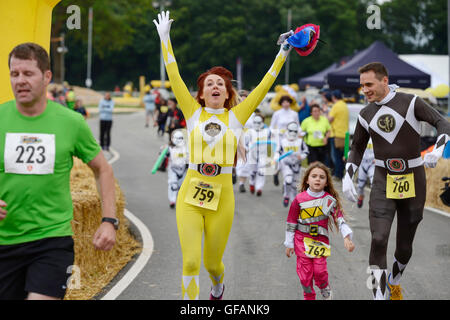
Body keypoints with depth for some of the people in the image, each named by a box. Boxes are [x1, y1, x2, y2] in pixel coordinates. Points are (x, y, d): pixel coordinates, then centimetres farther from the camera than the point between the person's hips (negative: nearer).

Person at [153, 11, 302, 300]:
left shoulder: (236, 116, 6)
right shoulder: (194, 113, 6)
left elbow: (264, 86, 6)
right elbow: (175, 77, 4)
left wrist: (283, 54, 6)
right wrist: (165, 38, 3)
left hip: (222, 197, 1)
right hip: (190, 194, -1)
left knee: (212, 262, 13)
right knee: (191, 263, -10)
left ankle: (218, 287, 47)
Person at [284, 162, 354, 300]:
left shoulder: (330, 200, -4)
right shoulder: (299, 199, -5)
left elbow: (340, 219, -7)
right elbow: (291, 223, 2)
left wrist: (346, 237, -21)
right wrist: (289, 244, 4)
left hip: (321, 240, 0)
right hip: (302, 240, 0)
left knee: (320, 270, -8)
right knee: (305, 272, 1)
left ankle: (325, 289, 22)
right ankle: (309, 296, 21)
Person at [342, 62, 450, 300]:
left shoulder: (410, 103, -6)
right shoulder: (366, 115, 4)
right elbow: (357, 148, 16)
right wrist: (347, 177, 4)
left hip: (413, 181, -1)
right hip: (383, 182, 1)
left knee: (405, 246, 9)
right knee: (378, 240, -18)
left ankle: (394, 282, 39)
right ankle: (379, 294, -15)